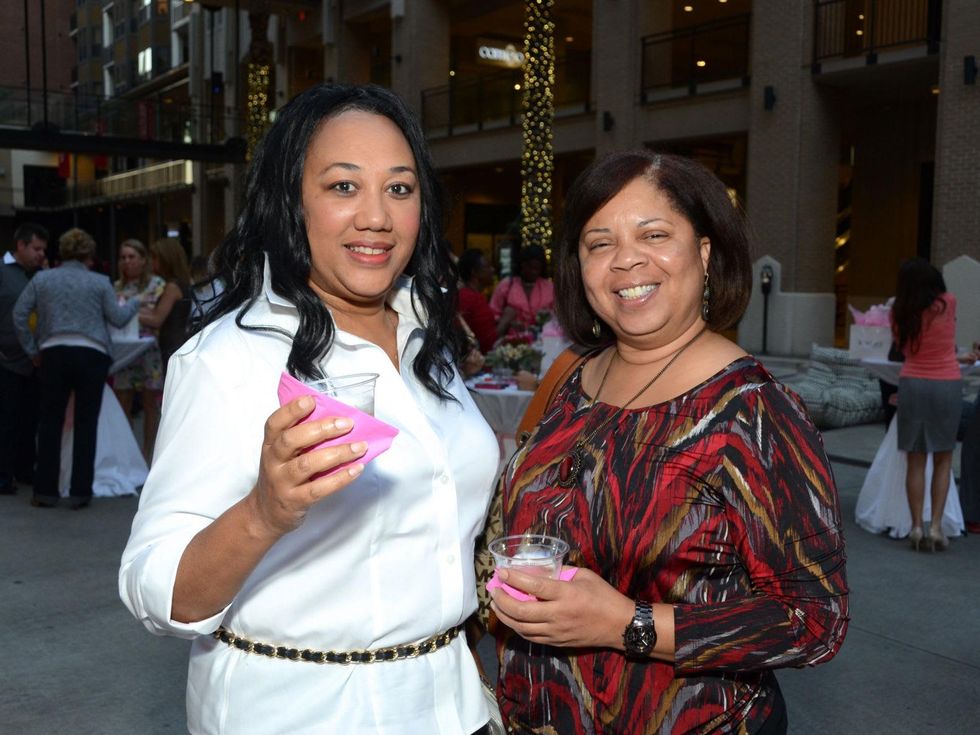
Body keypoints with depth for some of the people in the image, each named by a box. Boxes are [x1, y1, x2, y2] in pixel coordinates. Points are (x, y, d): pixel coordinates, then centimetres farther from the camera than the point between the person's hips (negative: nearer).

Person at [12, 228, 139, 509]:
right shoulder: (100, 282, 1)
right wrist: (134, 303, 24)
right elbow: (117, 319, 5)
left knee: (50, 423, 9)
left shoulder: (42, 279, 7)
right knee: (86, 424, 4)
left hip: (53, 354, 2)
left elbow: (19, 314, 4)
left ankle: (45, 491, 12)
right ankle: (80, 492, 7)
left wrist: (32, 349, 11)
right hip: (91, 355, -1)